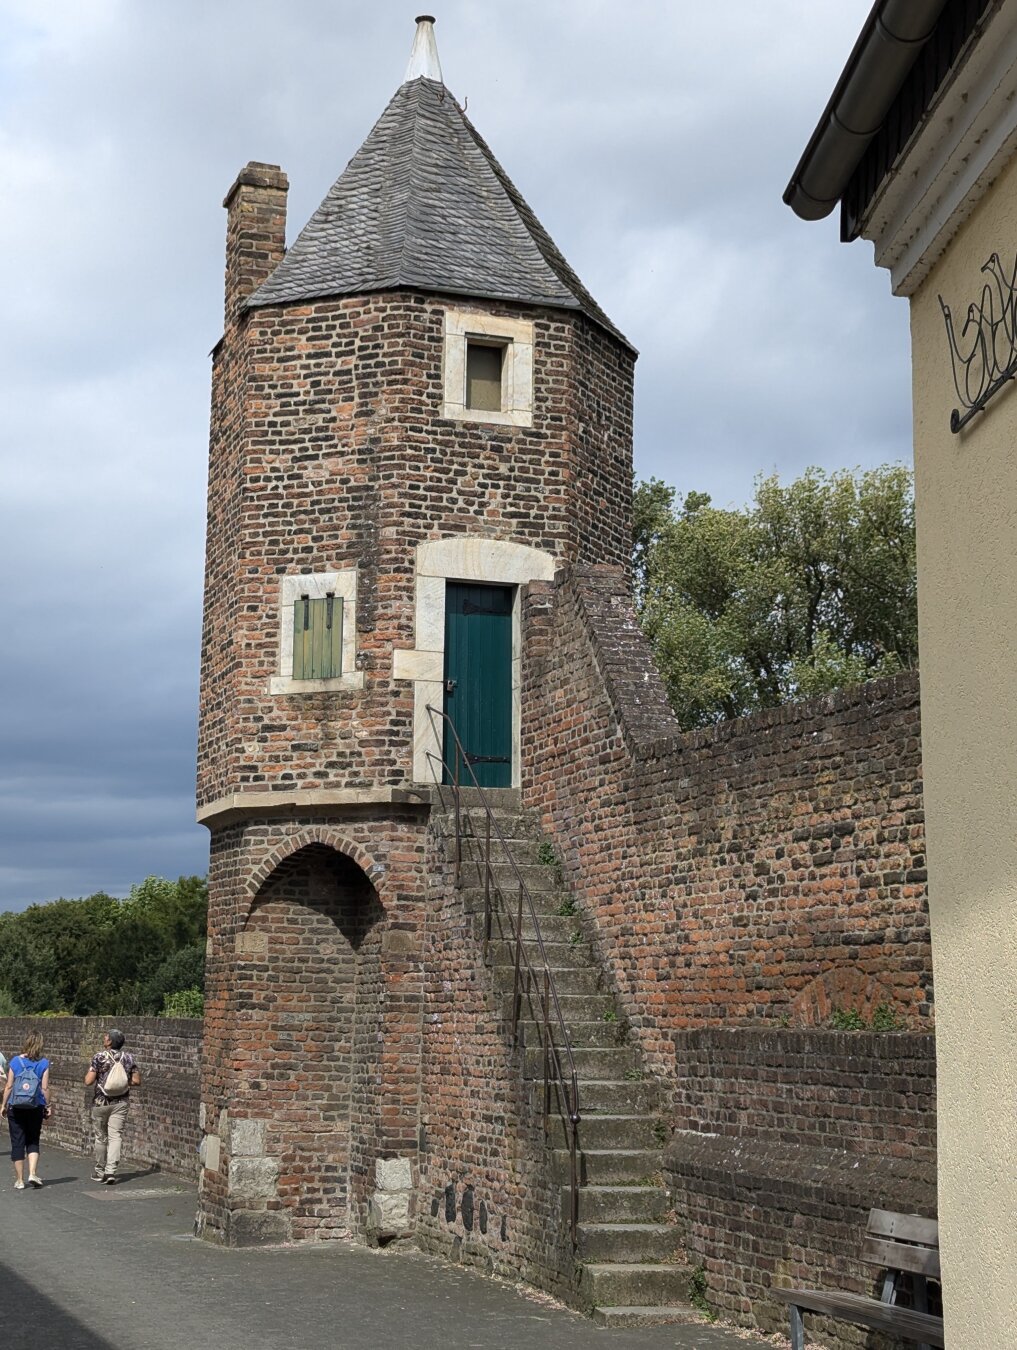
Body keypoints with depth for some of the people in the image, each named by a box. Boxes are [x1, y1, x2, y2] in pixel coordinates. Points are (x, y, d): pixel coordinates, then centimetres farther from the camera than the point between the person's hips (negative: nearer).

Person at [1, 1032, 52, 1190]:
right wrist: (49, 1106, 5)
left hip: (16, 1108, 0)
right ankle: (33, 1173, -2)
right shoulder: (43, 1063, -4)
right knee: (33, 1142, 14)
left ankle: (19, 1180, 8)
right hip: (36, 1108, 0)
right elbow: (45, 1088, -5)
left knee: (17, 1143, 7)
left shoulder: (15, 1061, -3)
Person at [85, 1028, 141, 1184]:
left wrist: (90, 1071, 8)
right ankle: (111, 1171, -12)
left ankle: (99, 1171, 22)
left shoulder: (100, 1057, -9)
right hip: (121, 1103, 2)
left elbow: (88, 1081, -11)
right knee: (116, 1136, 0)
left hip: (101, 1102, -1)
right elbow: (137, 1081, 1)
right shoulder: (129, 1057, 0)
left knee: (100, 1137, 11)